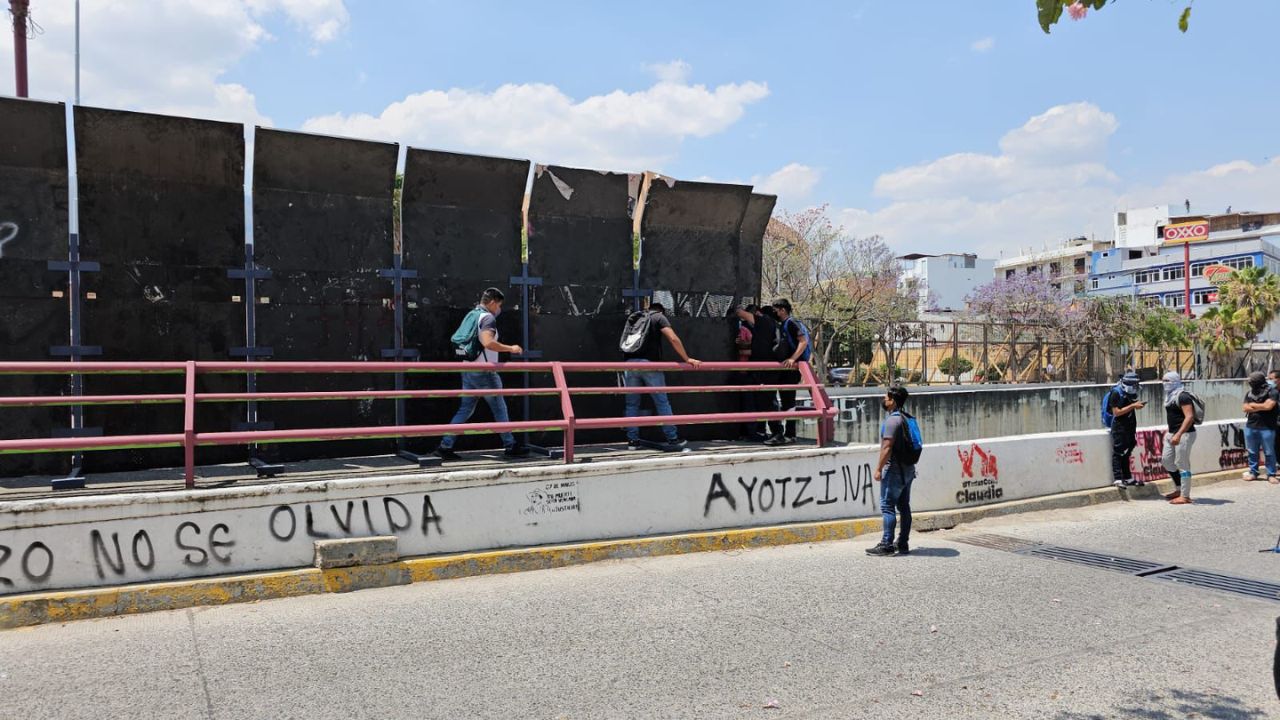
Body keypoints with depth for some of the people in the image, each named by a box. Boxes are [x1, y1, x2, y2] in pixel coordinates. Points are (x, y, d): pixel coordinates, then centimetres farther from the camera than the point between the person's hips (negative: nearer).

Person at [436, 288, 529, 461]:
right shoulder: (488, 318, -13)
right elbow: (488, 342, -29)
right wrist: (510, 348, -19)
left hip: (468, 371, 8)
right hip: (483, 373, -8)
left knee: (465, 410, 10)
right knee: (500, 409, 3)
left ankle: (445, 446, 6)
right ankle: (510, 446, 11)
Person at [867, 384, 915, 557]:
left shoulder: (892, 420, -16)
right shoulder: (907, 418, 13)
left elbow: (887, 447, -21)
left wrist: (879, 469, -17)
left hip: (894, 471, -9)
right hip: (907, 469, 9)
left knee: (887, 506, -6)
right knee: (904, 507, 11)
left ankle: (887, 545, -5)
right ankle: (903, 544, 16)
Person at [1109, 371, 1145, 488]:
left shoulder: (1130, 393, 9)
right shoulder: (1116, 393, -15)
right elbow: (1116, 412, -20)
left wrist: (1138, 405, 3)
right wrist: (1133, 406, -22)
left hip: (1130, 425, 8)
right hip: (1119, 426, -8)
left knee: (1127, 452, 13)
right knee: (1118, 452, -8)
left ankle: (1127, 478, 19)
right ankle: (1117, 479, -9)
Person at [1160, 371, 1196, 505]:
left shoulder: (1183, 396, -16)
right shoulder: (1171, 396, 14)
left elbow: (1189, 417, -24)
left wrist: (1178, 434, -29)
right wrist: (1170, 431, 24)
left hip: (1184, 434, -10)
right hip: (1173, 434, 10)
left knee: (1182, 464, -6)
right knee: (1166, 460, 15)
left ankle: (1185, 496, 0)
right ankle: (1179, 489, 27)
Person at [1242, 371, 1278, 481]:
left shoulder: (1271, 392, -8)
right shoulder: (1249, 393, 6)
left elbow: (1268, 406, -20)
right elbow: (1245, 408, -2)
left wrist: (1253, 405, -6)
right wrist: (1262, 407, -10)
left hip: (1267, 428, -5)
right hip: (1250, 427, 5)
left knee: (1269, 452, 2)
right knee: (1252, 452, 11)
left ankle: (1271, 475, 9)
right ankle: (1253, 473, 21)